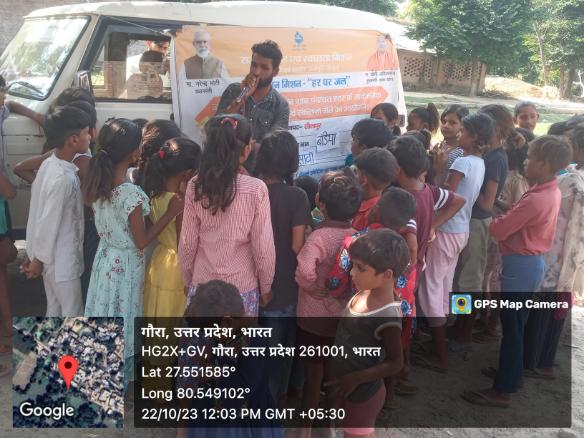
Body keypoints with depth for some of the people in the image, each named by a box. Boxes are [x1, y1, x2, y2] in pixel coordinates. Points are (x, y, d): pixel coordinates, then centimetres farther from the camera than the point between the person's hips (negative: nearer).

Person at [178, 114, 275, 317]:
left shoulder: (195, 186, -7)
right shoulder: (256, 189, -15)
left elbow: (187, 243, -1)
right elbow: (263, 247, -10)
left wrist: (188, 280, 14)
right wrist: (266, 286, 5)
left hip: (202, 284, 3)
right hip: (242, 286, -2)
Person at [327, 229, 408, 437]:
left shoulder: (387, 316, -30)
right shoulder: (364, 293, -6)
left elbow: (395, 363, -22)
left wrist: (355, 379, -23)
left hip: (361, 394, -7)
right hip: (346, 388, 7)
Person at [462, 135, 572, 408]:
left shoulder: (536, 199, -26)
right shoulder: (551, 192, 5)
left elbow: (498, 230, -20)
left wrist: (495, 221, -1)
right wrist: (507, 217, -5)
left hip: (520, 266, -9)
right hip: (532, 262, 9)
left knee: (511, 327, -1)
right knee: (516, 324, 21)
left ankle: (502, 391, 9)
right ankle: (512, 372, 36)